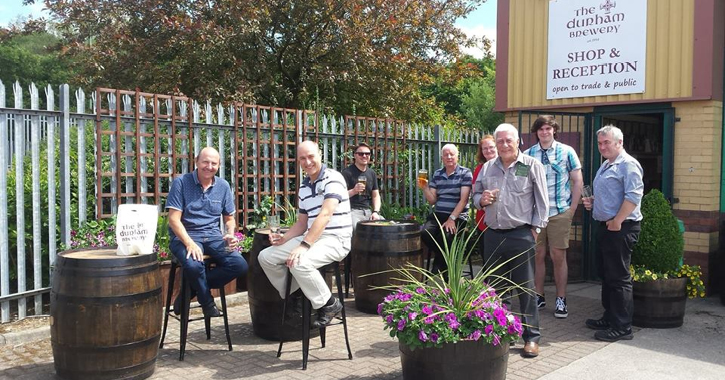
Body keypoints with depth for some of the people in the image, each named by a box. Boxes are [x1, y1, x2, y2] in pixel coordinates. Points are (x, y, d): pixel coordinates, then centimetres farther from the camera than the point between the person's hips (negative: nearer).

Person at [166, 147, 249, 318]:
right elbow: (174, 219, -10)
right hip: (185, 236, -4)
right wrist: (190, 243, -25)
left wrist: (231, 235, -6)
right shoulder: (181, 182, -4)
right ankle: (207, 301, -4)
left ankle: (192, 290, -3)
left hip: (213, 236, 5)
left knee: (240, 265, -19)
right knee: (194, 265, -37)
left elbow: (229, 219, 17)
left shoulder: (223, 186, 10)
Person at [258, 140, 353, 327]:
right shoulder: (303, 187, 13)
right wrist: (284, 238, -2)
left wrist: (304, 245, -31)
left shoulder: (332, 178, -12)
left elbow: (325, 215, -24)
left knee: (299, 262, -34)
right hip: (311, 237, 8)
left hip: (335, 240, -8)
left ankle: (329, 304, -12)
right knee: (266, 257, -1)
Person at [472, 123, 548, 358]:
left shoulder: (532, 166, -2)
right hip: (492, 235, 5)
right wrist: (481, 200, -4)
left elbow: (541, 201, -3)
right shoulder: (487, 168, 12)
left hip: (521, 235, -5)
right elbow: (476, 195, 19)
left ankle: (531, 337, 9)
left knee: (525, 288, 0)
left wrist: (535, 228, -9)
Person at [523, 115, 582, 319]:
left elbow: (577, 181, 2)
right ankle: (538, 296, 20)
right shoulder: (527, 155, 4)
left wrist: (572, 209, -2)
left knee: (558, 256, 2)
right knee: (538, 255, 8)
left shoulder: (566, 152, 0)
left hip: (560, 213, -2)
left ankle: (561, 300, 13)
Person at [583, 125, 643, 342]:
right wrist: (592, 202, 11)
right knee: (606, 275, 16)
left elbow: (634, 195, -22)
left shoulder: (627, 164, -12)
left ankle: (622, 327, 1)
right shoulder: (606, 166, 19)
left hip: (621, 228, -10)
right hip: (604, 226, 10)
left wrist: (617, 220, -22)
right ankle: (610, 318, 28)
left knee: (618, 277, -6)